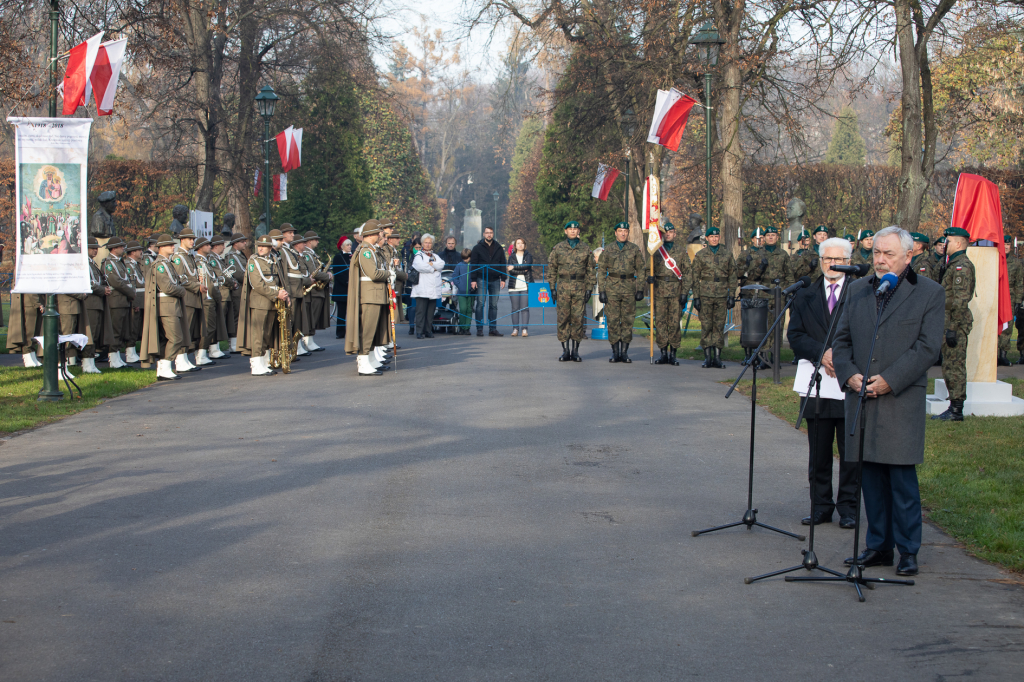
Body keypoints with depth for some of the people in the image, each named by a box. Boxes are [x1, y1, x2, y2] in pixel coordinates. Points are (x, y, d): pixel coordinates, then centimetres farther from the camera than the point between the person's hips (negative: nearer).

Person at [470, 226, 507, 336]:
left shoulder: (498, 248, 11)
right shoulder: (478, 248, 3)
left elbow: (503, 264, 14)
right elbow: (473, 264, 2)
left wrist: (503, 279, 6)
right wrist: (473, 280, -6)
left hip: (495, 280, 3)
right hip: (481, 280, -2)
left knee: (493, 305, 5)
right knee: (480, 304, -4)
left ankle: (493, 329, 8)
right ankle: (479, 328, -1)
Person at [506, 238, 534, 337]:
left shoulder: (529, 256, 9)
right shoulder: (512, 257, 10)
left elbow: (527, 265, -11)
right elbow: (510, 271, -3)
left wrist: (515, 267, -11)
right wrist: (523, 270, -10)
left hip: (526, 285, -1)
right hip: (514, 286, 1)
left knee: (525, 308, -5)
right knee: (515, 308, 0)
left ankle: (524, 329, -3)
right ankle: (515, 329, 5)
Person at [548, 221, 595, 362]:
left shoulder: (585, 249, 8)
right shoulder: (558, 248, 7)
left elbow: (590, 270, 10)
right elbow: (552, 268, 8)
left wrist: (589, 288, 2)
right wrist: (552, 287, 2)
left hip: (580, 288, 0)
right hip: (563, 288, 0)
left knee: (578, 319, -1)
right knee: (563, 319, -2)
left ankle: (575, 351, 7)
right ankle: (565, 351, 5)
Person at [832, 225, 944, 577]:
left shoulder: (929, 293, 0)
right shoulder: (857, 290, 13)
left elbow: (928, 347, -7)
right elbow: (841, 339, 14)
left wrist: (889, 380, -14)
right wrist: (848, 374, -5)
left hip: (902, 400, -4)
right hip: (861, 396, 4)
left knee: (903, 478, -4)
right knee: (871, 475, 8)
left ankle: (908, 551, 6)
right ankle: (878, 546, 17)